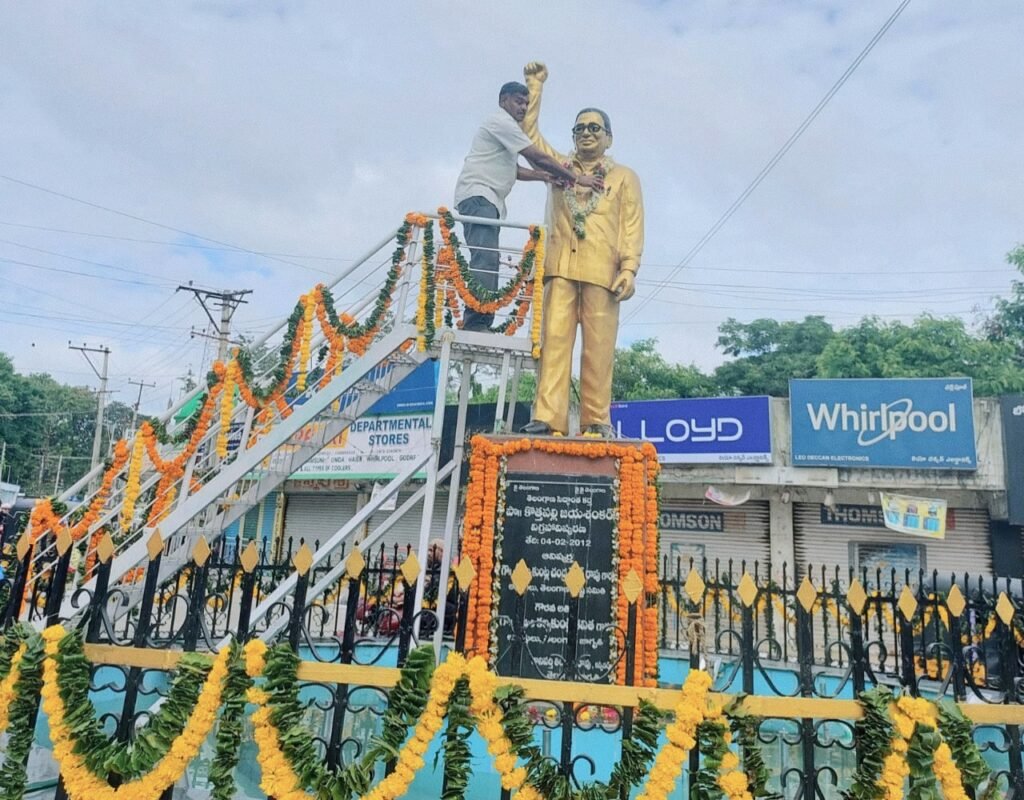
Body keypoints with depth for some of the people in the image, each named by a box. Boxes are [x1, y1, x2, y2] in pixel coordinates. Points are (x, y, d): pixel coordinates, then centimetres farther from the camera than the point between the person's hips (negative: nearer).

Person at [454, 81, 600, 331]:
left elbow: (515, 170, 23)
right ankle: (477, 323, -34)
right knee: (486, 259, -24)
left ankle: (477, 325, -3)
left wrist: (546, 176, 7)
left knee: (487, 261, 2)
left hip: (488, 200, 11)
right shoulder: (501, 121, -5)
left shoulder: (506, 127, 28)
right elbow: (538, 158, -11)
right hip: (478, 196, -11)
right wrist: (576, 179, -7)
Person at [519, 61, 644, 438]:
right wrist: (534, 86, 17)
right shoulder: (560, 167, 26)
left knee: (599, 346, -6)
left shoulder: (624, 176, 18)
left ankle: (596, 419, -2)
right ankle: (548, 416, -13)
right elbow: (529, 132, 23)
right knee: (555, 339, -9)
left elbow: (633, 227, 7)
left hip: (602, 270, -2)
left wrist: (629, 269, -6)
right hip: (561, 266, 2)